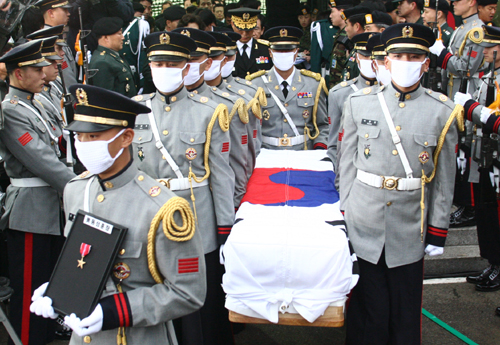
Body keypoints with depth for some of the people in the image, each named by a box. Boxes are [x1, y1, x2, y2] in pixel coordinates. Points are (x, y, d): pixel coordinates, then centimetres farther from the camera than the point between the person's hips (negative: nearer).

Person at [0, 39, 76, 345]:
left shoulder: (35, 106, 15)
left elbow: (57, 151, 16)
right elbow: (41, 161, -21)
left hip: (54, 208, 9)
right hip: (32, 211, -9)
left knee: (51, 284, 18)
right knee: (30, 289, 1)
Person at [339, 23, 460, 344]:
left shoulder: (443, 111, -2)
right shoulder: (359, 103, 2)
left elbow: (445, 176, 1)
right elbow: (347, 161, 6)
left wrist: (438, 230, 1)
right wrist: (345, 211, 4)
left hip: (410, 230, 0)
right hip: (364, 224, 1)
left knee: (405, 312, 10)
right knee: (367, 309, 10)